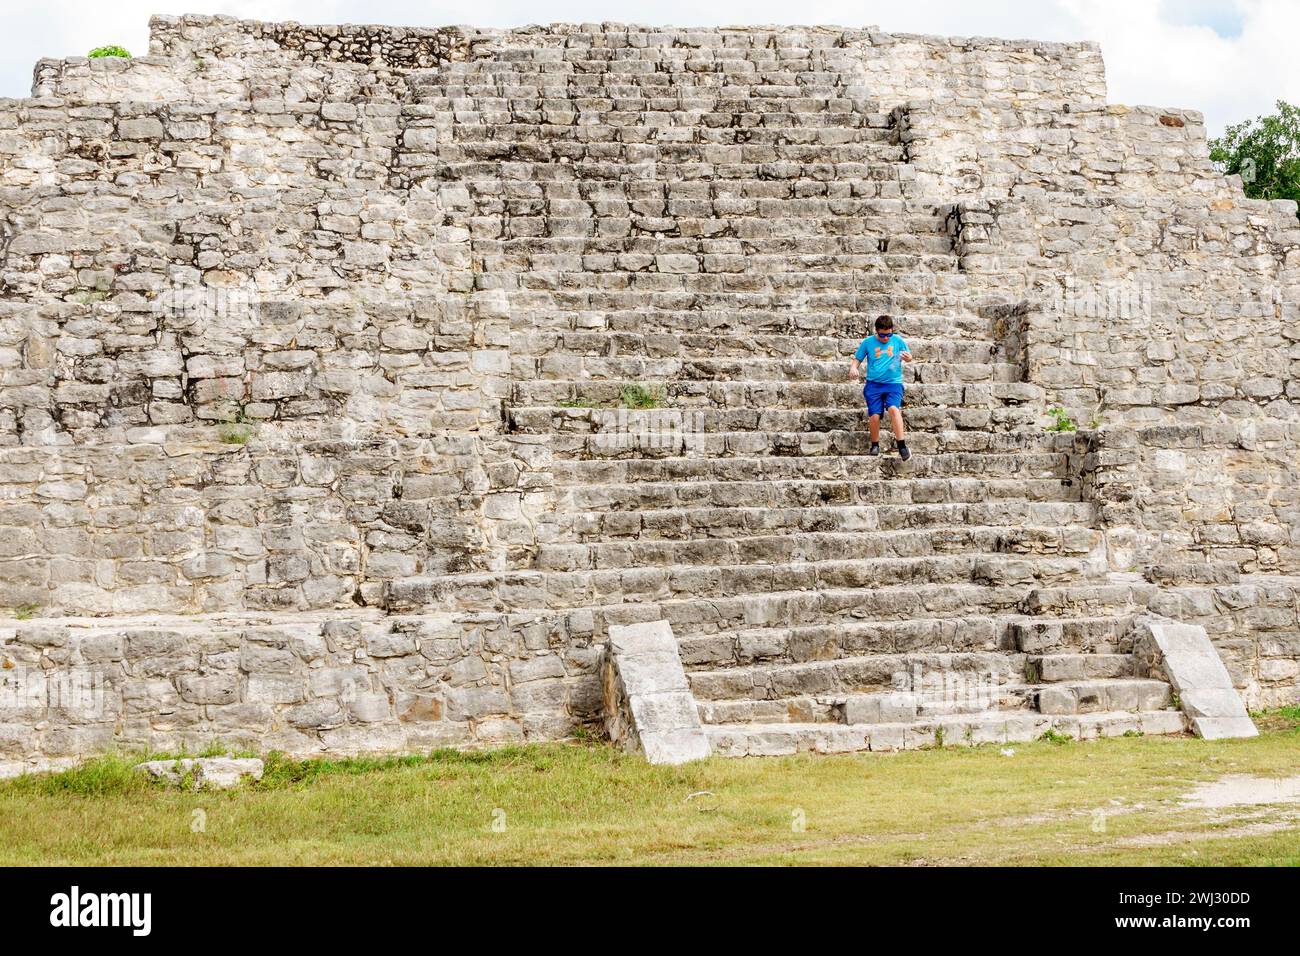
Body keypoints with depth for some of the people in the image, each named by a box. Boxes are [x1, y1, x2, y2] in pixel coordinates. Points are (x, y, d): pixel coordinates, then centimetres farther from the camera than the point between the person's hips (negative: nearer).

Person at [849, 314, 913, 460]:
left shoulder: (898, 340, 5)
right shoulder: (868, 342, 5)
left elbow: (909, 356, 15)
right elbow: (858, 359, 13)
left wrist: (908, 358, -9)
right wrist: (853, 368, -9)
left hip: (893, 383, -1)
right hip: (874, 384, 1)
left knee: (893, 408, -26)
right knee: (874, 415, -9)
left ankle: (901, 446, -25)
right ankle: (875, 446, 14)